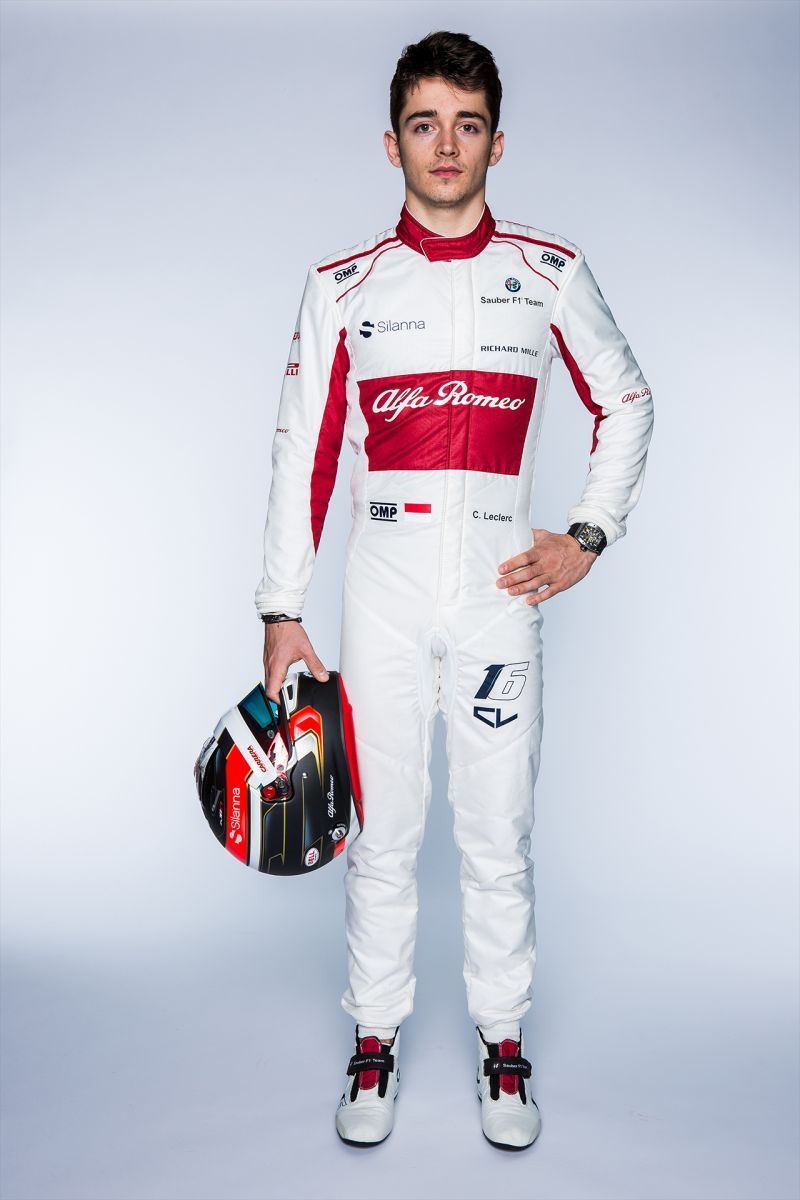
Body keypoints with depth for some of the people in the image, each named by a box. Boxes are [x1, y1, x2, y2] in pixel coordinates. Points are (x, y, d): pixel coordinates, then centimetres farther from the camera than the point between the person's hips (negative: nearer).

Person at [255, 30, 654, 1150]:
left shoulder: (552, 271, 6)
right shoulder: (343, 284, 6)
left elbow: (628, 406, 16)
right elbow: (301, 451, 5)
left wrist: (589, 535, 5)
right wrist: (282, 612, 1)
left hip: (502, 589, 0)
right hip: (382, 588, 1)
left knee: (500, 837, 6)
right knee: (380, 831, 8)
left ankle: (503, 1043, 27)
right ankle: (376, 1040, 27)